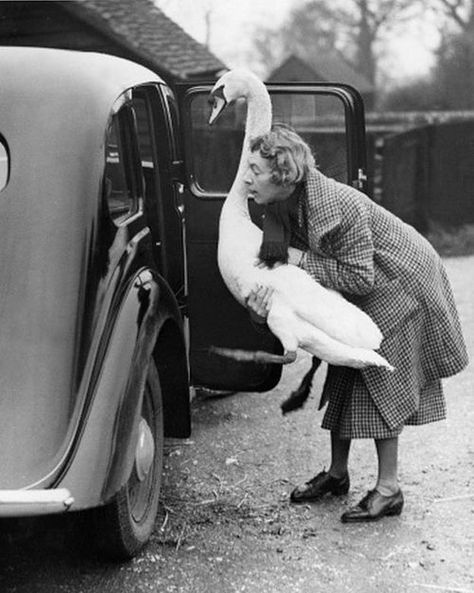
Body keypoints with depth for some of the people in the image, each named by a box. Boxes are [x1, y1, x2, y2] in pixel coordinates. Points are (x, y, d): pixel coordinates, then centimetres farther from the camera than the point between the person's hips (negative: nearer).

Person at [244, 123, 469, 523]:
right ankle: (337, 473, 24)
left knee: (381, 381, -7)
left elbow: (361, 277, -30)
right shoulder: (287, 206, -9)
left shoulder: (338, 206, -35)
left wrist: (302, 260, -28)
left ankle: (389, 490, 2)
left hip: (399, 284, -8)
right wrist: (267, 290, -26)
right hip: (358, 296, 8)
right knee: (344, 375, 11)